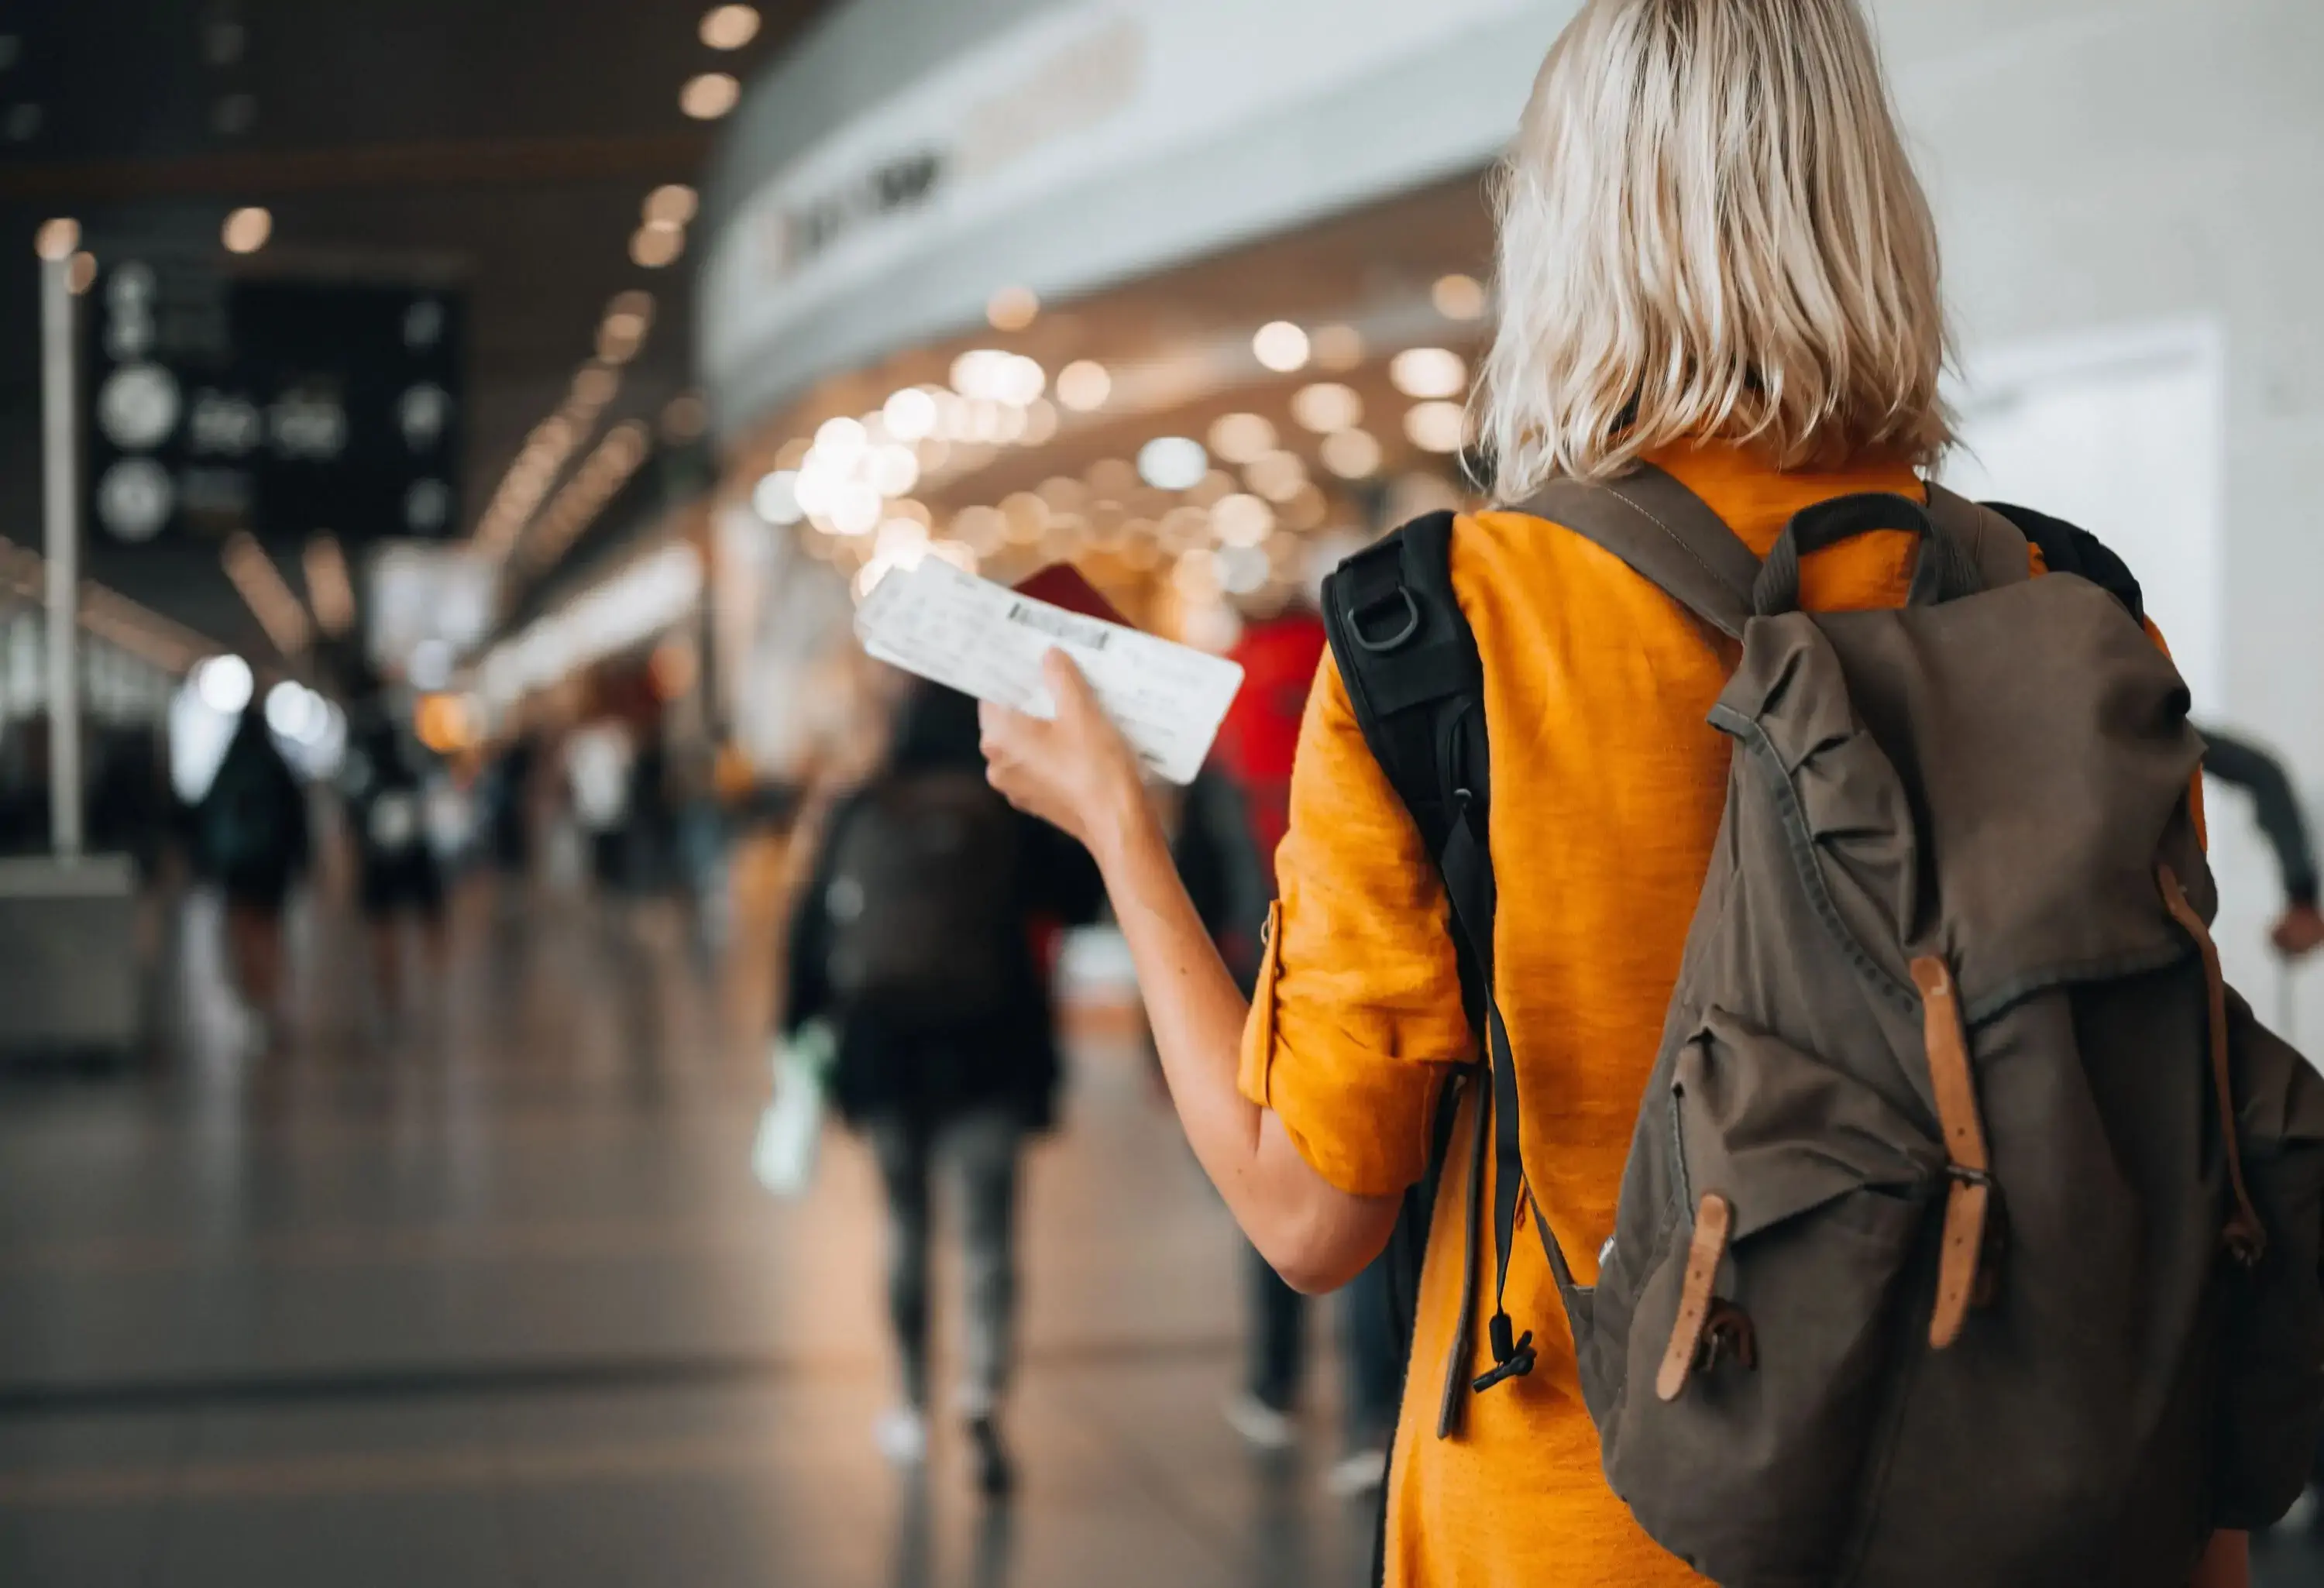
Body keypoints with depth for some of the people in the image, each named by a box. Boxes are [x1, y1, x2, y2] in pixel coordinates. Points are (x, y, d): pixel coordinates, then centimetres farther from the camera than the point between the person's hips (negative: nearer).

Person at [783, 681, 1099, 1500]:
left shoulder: (861, 812, -1)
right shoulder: (1014, 815, -7)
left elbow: (814, 925, 1)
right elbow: (1080, 896, -2)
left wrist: (800, 1028, 10)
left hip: (882, 1046, 2)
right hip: (988, 1049, -2)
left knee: (905, 1224, 17)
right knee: (988, 1231, -1)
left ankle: (913, 1408, 26)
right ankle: (982, 1400, -21)